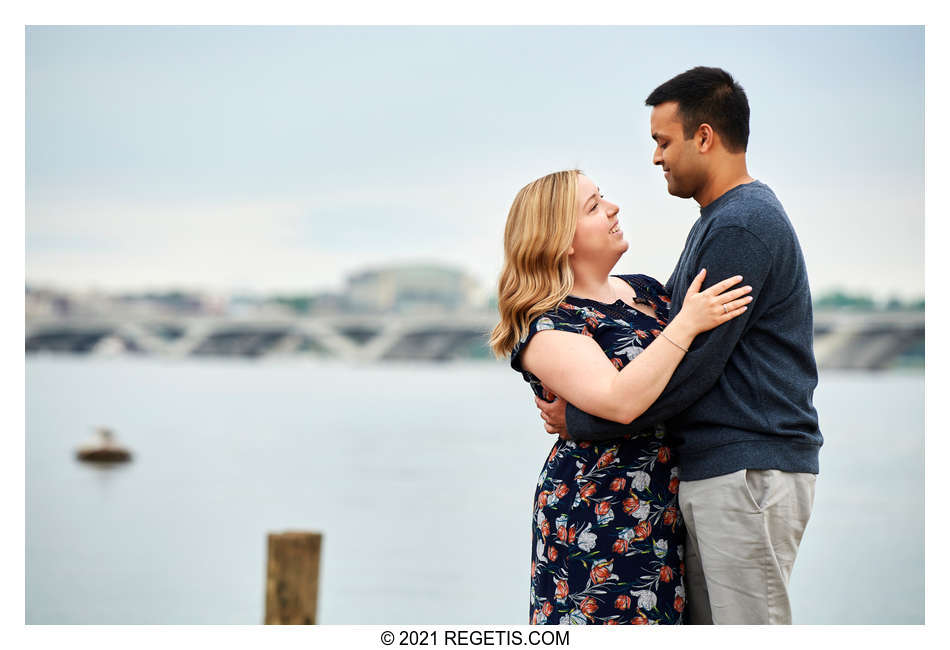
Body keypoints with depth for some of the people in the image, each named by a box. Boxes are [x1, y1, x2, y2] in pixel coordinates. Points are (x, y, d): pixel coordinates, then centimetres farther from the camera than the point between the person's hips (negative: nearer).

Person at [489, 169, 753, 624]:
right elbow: (620, 401, -26)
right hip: (599, 519, -7)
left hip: (668, 513, 7)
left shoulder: (647, 290, 13)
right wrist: (687, 323, -22)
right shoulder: (547, 326, -11)